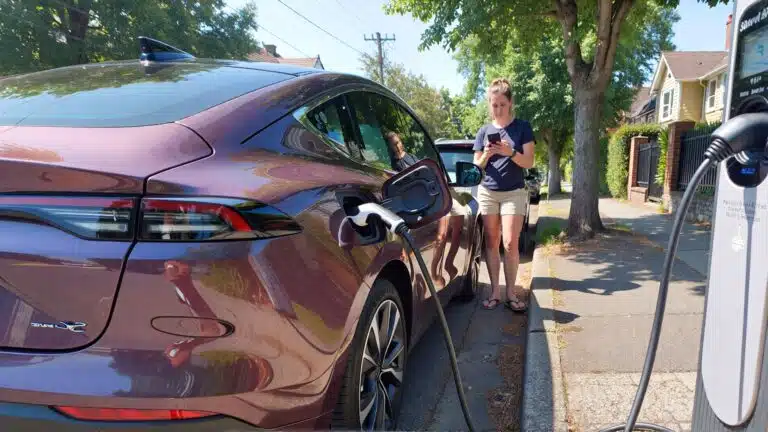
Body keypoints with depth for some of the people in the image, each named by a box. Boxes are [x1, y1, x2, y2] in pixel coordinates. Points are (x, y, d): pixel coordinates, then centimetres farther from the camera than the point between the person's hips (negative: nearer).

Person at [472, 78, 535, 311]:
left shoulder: (522, 127, 0)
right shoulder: (484, 131, 7)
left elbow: (529, 163, -5)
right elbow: (477, 167, 7)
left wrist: (511, 152, -22)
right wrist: (487, 155, -13)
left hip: (514, 193, -2)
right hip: (487, 193, 3)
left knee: (510, 243, -9)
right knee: (492, 243, 4)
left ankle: (511, 292, 2)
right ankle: (494, 291, 10)